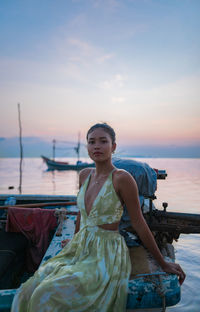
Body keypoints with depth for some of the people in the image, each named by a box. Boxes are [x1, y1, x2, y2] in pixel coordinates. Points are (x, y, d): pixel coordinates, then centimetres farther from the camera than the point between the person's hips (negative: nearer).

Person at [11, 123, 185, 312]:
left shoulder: (122, 178, -15)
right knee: (27, 294, -10)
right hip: (80, 249, 6)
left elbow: (138, 224, -9)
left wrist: (163, 264, -2)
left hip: (106, 255, -6)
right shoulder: (85, 175, 5)